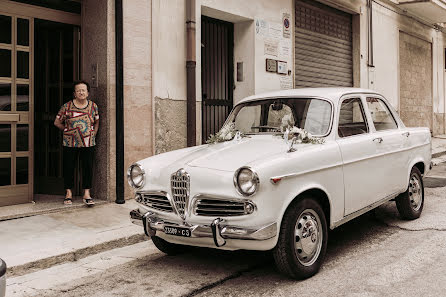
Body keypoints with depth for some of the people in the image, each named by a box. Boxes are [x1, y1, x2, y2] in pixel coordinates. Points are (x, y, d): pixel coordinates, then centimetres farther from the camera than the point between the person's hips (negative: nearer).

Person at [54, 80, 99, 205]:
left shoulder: (93, 106, 3)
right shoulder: (67, 106, -3)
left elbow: (96, 122, 18)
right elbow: (57, 122, 6)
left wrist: (93, 134, 7)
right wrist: (68, 131, 6)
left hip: (88, 144, 1)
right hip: (70, 144, -1)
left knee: (88, 168, 1)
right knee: (68, 167, 5)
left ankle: (87, 194, 9)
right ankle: (69, 193, 18)